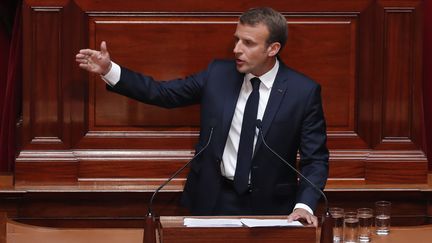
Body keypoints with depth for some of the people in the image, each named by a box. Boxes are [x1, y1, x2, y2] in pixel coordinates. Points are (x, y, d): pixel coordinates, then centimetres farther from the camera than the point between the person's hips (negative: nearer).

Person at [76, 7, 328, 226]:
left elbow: (315, 160, -8)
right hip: (211, 199, 3)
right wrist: (110, 71, -8)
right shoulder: (218, 73, -1)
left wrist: (304, 205, -24)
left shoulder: (304, 91, -10)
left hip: (267, 207, -2)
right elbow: (164, 93, 2)